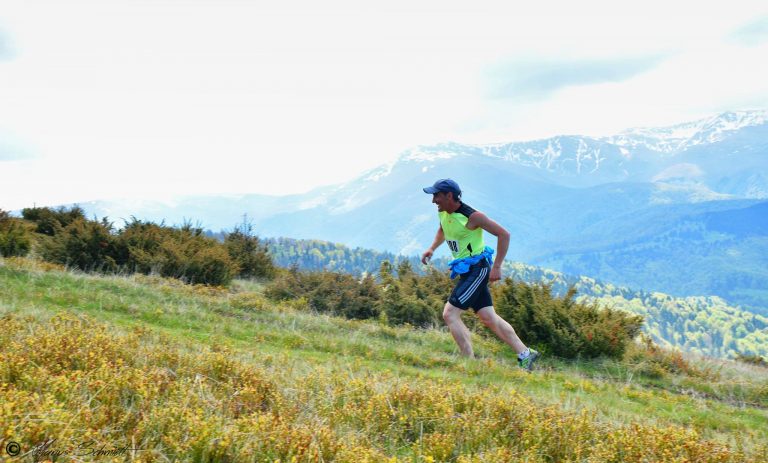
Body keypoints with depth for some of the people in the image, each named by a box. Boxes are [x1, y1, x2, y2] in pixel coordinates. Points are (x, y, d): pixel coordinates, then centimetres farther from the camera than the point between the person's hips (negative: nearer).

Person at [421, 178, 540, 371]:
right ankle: (525, 355, 18)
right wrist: (432, 249, 14)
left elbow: (504, 234, -16)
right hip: (466, 270, 9)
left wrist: (496, 267, -18)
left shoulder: (472, 216, -19)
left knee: (450, 313, -15)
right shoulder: (443, 212, 4)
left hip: (477, 268, -9)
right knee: (489, 318, 10)